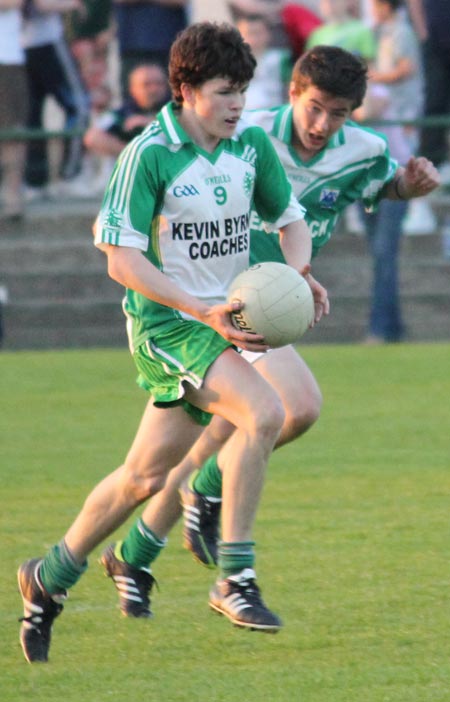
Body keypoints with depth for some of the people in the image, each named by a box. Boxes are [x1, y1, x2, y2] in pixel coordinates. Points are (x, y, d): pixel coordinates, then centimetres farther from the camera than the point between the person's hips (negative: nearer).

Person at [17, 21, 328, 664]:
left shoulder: (252, 145, 3)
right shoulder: (148, 154, -15)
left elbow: (291, 218, 17)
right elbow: (121, 258, -16)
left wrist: (297, 275, -5)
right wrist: (203, 311, -24)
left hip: (225, 317, 6)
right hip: (165, 322, -6)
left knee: (147, 474, 10)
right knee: (263, 412, -27)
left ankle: (50, 579, 28)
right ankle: (234, 580, -21)